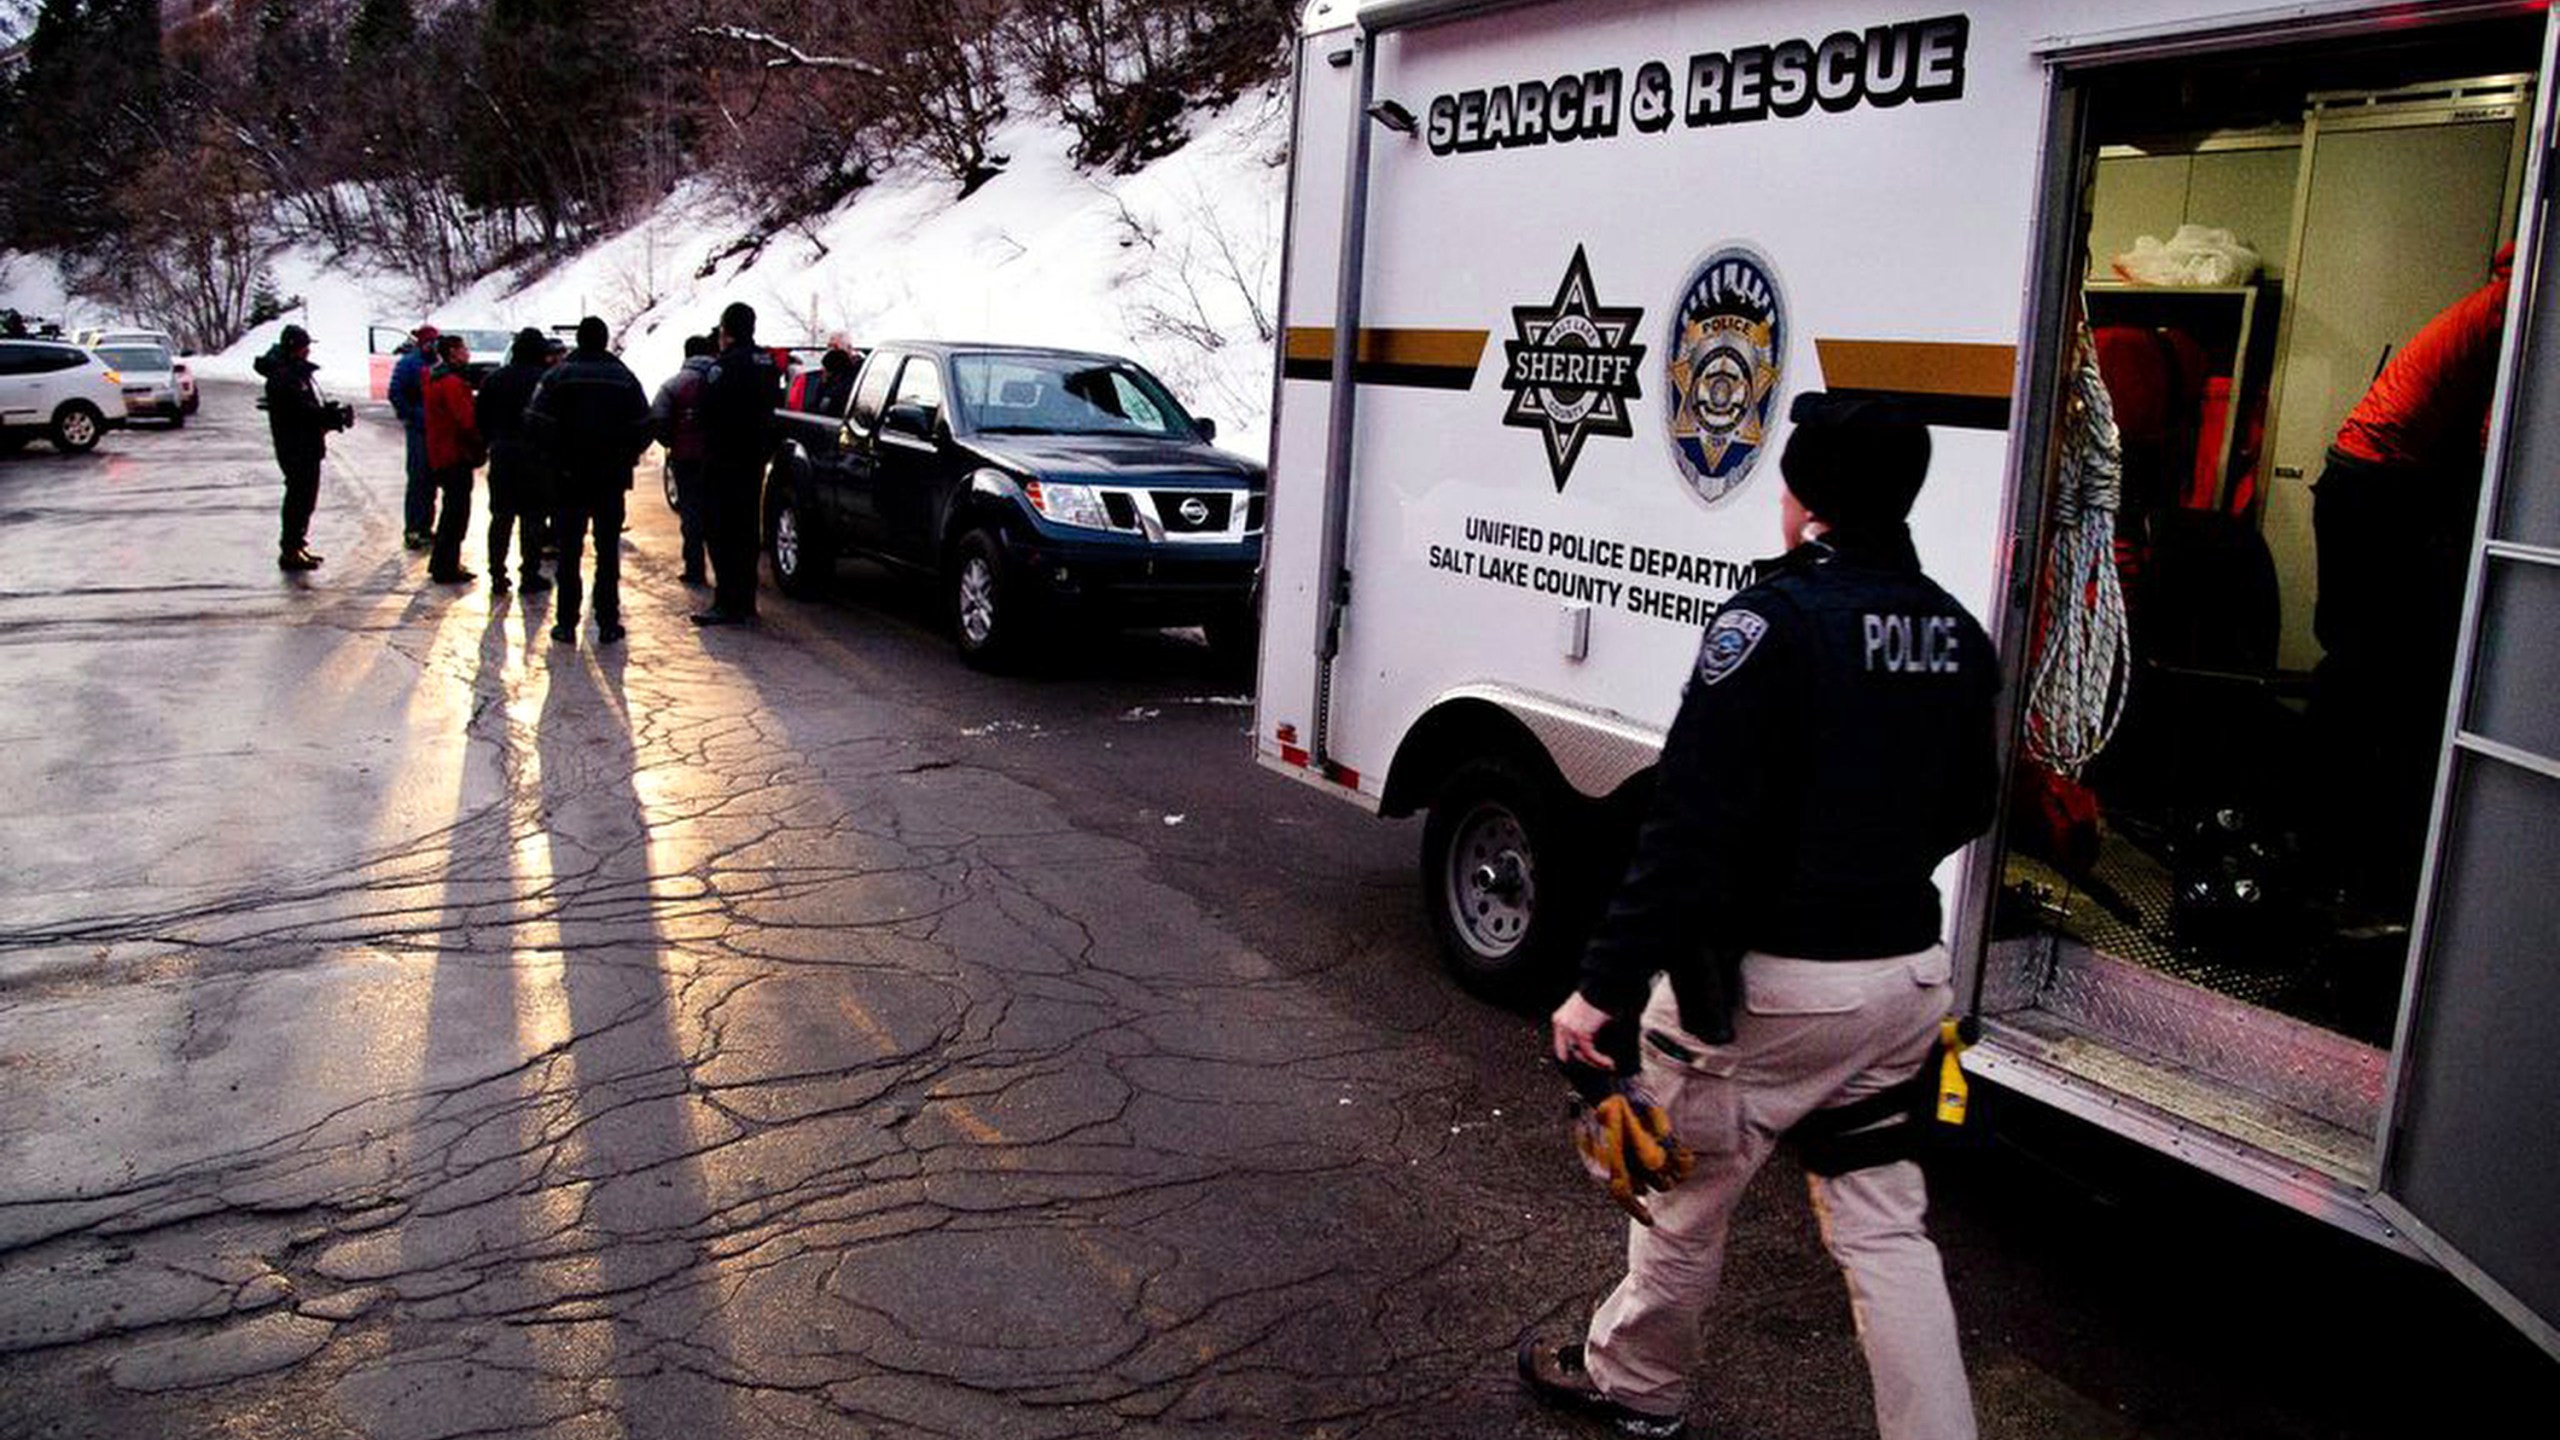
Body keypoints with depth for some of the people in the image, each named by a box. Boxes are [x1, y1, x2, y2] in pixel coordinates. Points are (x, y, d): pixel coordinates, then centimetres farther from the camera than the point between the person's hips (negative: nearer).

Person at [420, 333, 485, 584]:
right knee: (457, 511, -4)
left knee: (452, 509, 20)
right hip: (456, 454, -10)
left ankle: (440, 564, 28)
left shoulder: (435, 378, 13)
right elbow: (467, 420, -22)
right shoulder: (453, 382, -18)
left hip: (440, 453, 10)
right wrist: (481, 444, -11)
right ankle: (447, 569, -1)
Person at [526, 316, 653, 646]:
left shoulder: (558, 376, -5)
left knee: (568, 551, 6)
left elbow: (538, 424, -11)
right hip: (612, 480, 1)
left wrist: (557, 458, 3)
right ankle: (608, 624, 5)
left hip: (570, 479, -1)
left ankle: (566, 623, 6)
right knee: (608, 551, 7)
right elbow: (644, 428, -2)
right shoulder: (624, 377, 0)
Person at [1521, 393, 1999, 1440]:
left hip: (1767, 981, -6)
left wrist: (1607, 982, -20)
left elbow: (1692, 823, -23)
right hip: (1904, 973, 6)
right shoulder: (1957, 634, 5)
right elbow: (1966, 807, 17)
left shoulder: (1775, 618, -18)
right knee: (1882, 1225, 16)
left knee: (1684, 1196, 15)